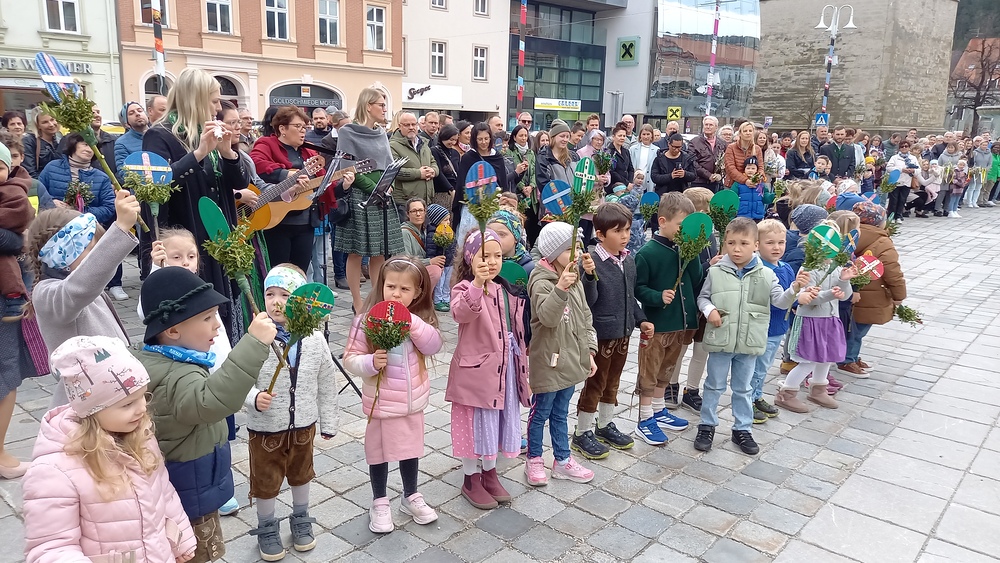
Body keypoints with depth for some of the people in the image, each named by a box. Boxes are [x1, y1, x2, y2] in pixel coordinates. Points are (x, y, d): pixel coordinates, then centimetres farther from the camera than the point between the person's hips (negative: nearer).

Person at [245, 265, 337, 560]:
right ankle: (267, 529, 41)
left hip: (303, 424, 3)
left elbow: (326, 383, -2)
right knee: (265, 481, 17)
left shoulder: (314, 339, -12)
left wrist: (328, 421, 4)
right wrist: (254, 398, -37)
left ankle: (301, 520, 49)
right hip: (265, 427, -2)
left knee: (301, 474, 25)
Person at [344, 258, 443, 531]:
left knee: (411, 449, 20)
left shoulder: (420, 319, -4)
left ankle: (411, 497, 40)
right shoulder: (367, 321, -16)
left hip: (413, 401, 4)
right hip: (382, 403, -4)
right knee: (379, 453, 13)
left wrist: (412, 321, -28)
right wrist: (371, 362, -32)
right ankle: (379, 504, 32)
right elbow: (350, 358, -13)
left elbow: (433, 346, -18)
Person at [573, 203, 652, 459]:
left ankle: (605, 426, 37)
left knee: (612, 382, 20)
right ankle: (582, 433, 19)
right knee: (594, 384, 4)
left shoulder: (629, 261, 5)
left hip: (623, 332, 7)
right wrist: (589, 275, -38)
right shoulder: (593, 262, -20)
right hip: (601, 334, -7)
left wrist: (641, 320, 13)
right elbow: (589, 300, -24)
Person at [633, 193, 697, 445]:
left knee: (666, 370, 21)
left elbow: (696, 282, 0)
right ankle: (645, 421, 17)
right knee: (649, 373, 6)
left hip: (680, 323, 7)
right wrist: (658, 297, -28)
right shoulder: (647, 253, -15)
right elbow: (638, 288, -13)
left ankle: (659, 411, 38)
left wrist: (693, 254, -12)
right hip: (657, 324, -6)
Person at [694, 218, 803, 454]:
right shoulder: (716, 272, -5)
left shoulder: (766, 275, -3)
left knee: (743, 388, 15)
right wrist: (709, 310, -14)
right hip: (720, 340, -1)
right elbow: (702, 297, 5)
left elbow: (781, 301, -5)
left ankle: (742, 429, 29)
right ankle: (707, 426, 25)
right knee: (714, 385, 11)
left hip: (749, 343, 1)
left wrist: (795, 289, -23)